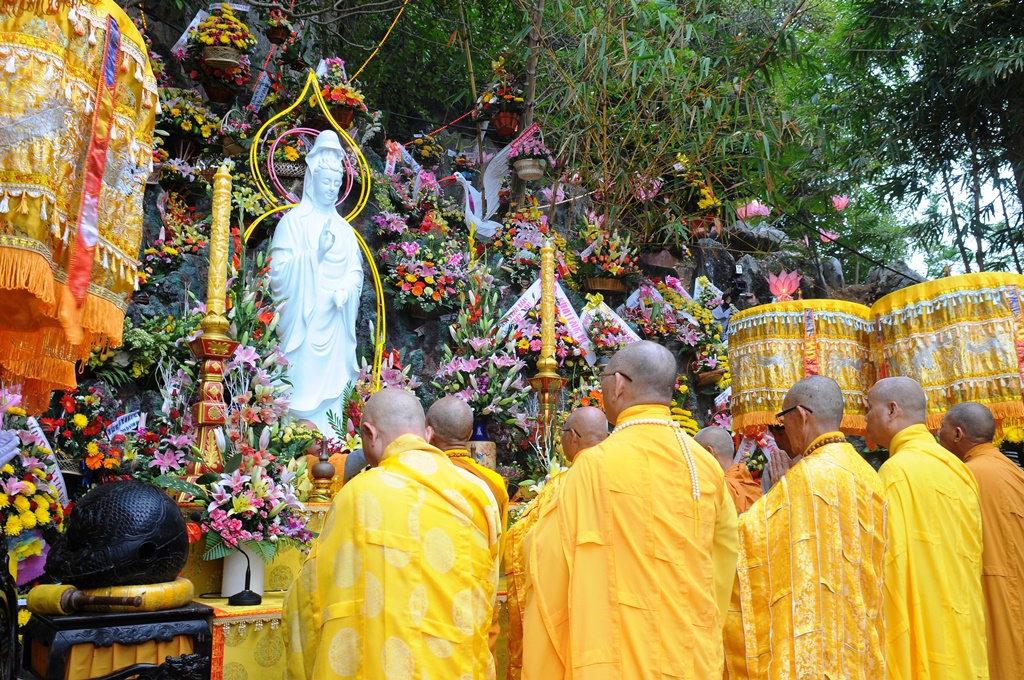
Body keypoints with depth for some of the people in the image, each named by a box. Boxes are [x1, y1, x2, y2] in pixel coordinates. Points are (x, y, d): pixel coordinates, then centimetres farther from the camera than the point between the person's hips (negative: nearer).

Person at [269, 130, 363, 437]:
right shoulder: (293, 220, 1)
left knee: (332, 393, 4)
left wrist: (344, 291, -9)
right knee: (304, 392, -7)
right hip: (304, 322, -4)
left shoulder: (343, 226, 17)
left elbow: (356, 270, 11)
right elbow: (279, 271, -8)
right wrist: (315, 253, -19)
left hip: (335, 324, 5)